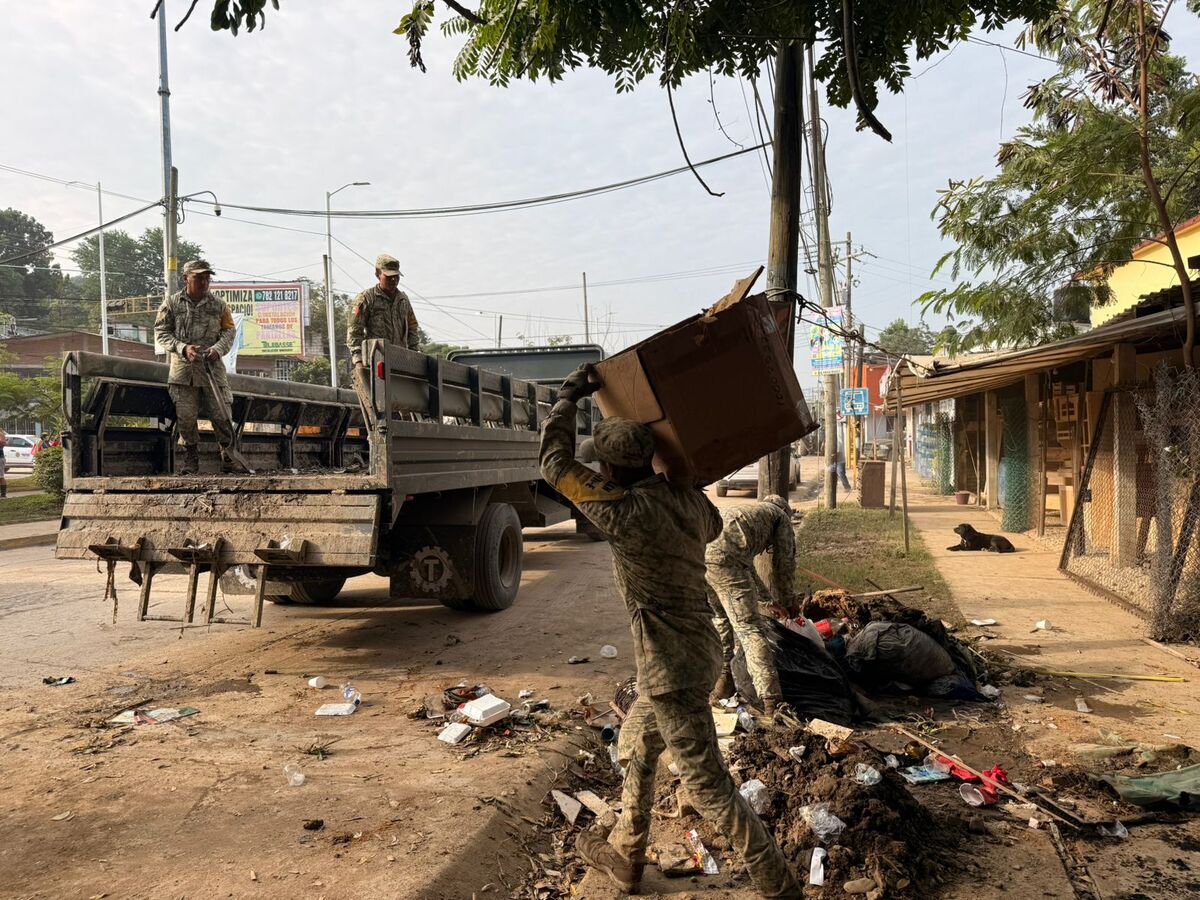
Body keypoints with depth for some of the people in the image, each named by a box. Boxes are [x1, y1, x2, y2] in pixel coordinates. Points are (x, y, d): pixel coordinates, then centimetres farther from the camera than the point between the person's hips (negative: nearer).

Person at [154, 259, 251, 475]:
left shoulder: (219, 305, 7)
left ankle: (230, 458, 14)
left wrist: (218, 349, -12)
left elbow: (229, 331, 8)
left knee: (222, 415, -1)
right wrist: (183, 348, -14)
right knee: (186, 418, 0)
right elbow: (161, 333, 2)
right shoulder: (171, 304, 3)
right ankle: (190, 460, 16)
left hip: (213, 369, 1)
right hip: (183, 370, -1)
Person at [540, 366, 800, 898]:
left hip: (672, 670, -9)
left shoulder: (628, 514, -25)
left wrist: (568, 398, -3)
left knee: (707, 784, 2)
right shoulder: (688, 500, -3)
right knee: (636, 748, 25)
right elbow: (712, 527, 23)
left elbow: (555, 464, -15)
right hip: (695, 652, 9)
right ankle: (625, 856, 41)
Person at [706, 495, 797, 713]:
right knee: (749, 627, -2)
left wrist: (768, 599, 59)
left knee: (720, 618, 28)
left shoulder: (742, 510, 44)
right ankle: (771, 701, -6)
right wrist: (785, 602, 38)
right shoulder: (781, 515, 26)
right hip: (723, 558, -7)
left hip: (694, 554, 7)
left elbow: (745, 566, 51)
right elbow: (784, 564, 23)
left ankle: (721, 681, 29)